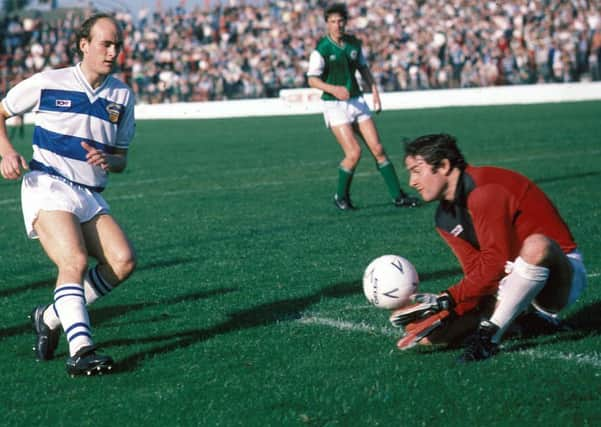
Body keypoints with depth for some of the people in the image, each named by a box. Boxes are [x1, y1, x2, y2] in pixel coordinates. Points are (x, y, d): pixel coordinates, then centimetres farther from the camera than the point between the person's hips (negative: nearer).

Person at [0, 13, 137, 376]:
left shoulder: (123, 96, 10)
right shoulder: (47, 83, -1)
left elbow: (121, 159, 17)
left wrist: (107, 161, -8)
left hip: (91, 197, 5)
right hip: (47, 186, -5)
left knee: (124, 260, -15)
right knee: (75, 260, -27)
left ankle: (51, 317, 1)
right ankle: (81, 350, -34)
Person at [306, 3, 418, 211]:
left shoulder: (353, 43, 5)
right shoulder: (321, 49, -11)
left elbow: (363, 68, 19)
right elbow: (312, 79, -12)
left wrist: (374, 90, 8)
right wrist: (333, 89, -28)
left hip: (357, 101, 5)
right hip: (335, 106, -5)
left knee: (378, 149, 0)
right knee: (354, 152, -15)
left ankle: (398, 196, 6)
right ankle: (341, 196, 8)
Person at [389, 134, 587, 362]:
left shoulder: (485, 189, -20)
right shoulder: (445, 219, 6)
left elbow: (495, 264, -24)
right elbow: (477, 274, -1)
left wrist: (445, 300, -24)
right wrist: (445, 314, -16)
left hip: (561, 272, -8)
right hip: (515, 281, 8)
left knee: (536, 246, -44)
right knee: (430, 333, -5)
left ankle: (489, 335, -30)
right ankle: (532, 316, 5)